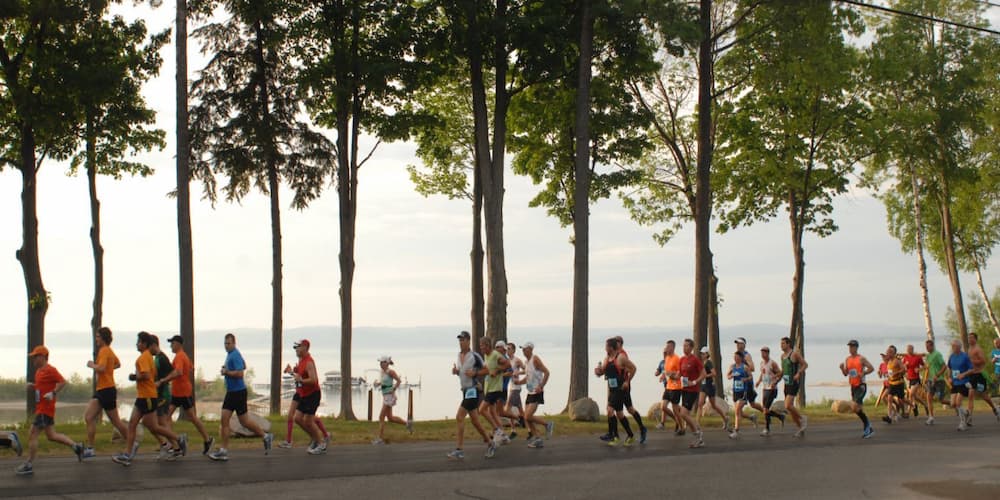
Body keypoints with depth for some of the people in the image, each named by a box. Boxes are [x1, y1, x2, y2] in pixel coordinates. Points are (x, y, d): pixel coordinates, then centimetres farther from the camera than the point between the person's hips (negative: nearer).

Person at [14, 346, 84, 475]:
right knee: (51, 435, 14)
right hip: (40, 408, 10)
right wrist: (32, 386, 9)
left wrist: (53, 393, -27)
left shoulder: (50, 370, -13)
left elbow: (63, 382, -18)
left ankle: (29, 465, -5)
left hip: (45, 409, -10)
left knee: (32, 435, -9)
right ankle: (76, 446, 22)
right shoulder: (39, 371, 16)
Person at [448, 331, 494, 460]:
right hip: (465, 391, 8)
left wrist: (475, 373, -20)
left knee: (459, 418, -15)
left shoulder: (474, 356, -11)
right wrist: (455, 371, 4)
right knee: (474, 421, 13)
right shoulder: (459, 355, 11)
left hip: (473, 390, -8)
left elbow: (486, 370, -6)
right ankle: (490, 444, 27)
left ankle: (459, 450, -14)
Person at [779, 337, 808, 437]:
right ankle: (801, 428, 18)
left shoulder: (795, 353, -9)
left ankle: (802, 418, 4)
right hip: (786, 384, 8)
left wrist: (799, 373, -23)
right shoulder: (782, 356, 14)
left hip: (794, 383, -8)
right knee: (790, 407, 8)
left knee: (788, 406, -18)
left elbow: (805, 364, -9)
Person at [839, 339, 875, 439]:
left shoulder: (861, 359, -7)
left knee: (855, 406, -21)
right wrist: (842, 368, -6)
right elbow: (846, 374, 13)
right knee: (859, 408, 10)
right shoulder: (847, 359, 11)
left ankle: (867, 424, -7)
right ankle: (869, 429, 22)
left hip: (861, 386, -7)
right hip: (853, 386, 7)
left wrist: (863, 373, -22)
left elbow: (871, 368, -9)